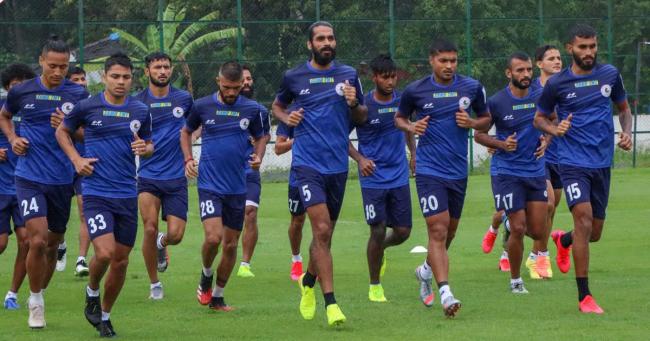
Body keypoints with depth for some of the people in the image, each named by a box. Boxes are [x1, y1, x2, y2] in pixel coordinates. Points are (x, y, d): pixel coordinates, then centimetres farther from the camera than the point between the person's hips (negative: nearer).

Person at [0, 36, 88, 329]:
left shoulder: (78, 95, -1)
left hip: (63, 180, 2)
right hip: (29, 179, -2)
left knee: (53, 244, 12)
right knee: (37, 241, -15)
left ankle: (39, 295, 32)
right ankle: (35, 300, 2)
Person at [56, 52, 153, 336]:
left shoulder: (141, 111, 5)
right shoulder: (87, 107, -3)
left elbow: (148, 145, 17)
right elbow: (62, 131, 12)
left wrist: (144, 148, -7)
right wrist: (76, 159, -2)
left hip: (127, 194, 4)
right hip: (96, 193, -4)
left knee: (121, 260, 7)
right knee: (105, 253, -19)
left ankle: (104, 314, 26)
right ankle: (92, 292, 13)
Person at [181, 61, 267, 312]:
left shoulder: (252, 109, 1)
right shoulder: (202, 106, -2)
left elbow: (260, 137, 16)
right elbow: (186, 131, 15)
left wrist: (258, 156, -5)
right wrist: (188, 159, 0)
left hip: (237, 187, 2)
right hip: (209, 184, -2)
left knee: (231, 244, 6)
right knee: (213, 237, -19)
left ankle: (217, 296, 23)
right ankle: (206, 276, 12)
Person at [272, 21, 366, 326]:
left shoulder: (348, 75, 7)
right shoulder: (294, 77, 3)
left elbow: (362, 118, 14)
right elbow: (277, 105, 21)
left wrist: (354, 103, -8)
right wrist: (286, 117, -1)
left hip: (338, 164, 3)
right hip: (308, 162, -3)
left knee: (325, 234, 13)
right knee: (322, 230, -16)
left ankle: (308, 281, 41)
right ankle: (331, 304, -17)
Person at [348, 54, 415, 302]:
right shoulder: (363, 106, -11)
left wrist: (413, 153, 10)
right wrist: (360, 159, -17)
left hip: (399, 177, 4)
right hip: (373, 178, -4)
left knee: (403, 231, 2)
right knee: (378, 231, -7)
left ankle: (380, 249, 38)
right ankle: (374, 286, 10)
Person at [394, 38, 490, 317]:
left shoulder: (472, 88, 2)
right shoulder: (415, 91, -3)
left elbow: (486, 119, 14)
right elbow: (399, 117, 12)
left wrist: (471, 123, -8)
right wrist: (411, 127, -10)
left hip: (458, 171, 4)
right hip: (429, 170, -4)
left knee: (449, 231, 16)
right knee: (438, 231, -15)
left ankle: (426, 270, 44)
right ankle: (445, 293, -20)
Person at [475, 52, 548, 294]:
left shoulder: (541, 96, 1)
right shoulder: (496, 102, -9)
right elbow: (479, 135, 0)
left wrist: (545, 140, -3)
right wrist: (502, 144, -17)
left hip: (536, 171, 4)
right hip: (507, 172, -4)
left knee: (537, 232, 2)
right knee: (518, 228, -8)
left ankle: (510, 224, 37)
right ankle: (515, 280, 10)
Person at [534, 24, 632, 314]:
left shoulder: (610, 75, 4)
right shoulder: (557, 83, -4)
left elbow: (623, 108, 18)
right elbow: (539, 118, 8)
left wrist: (627, 133, -2)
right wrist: (554, 129, -14)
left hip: (603, 163, 4)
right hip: (573, 162, -4)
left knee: (594, 233, 11)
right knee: (584, 219, -21)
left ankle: (563, 240, 49)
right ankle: (584, 296, -14)